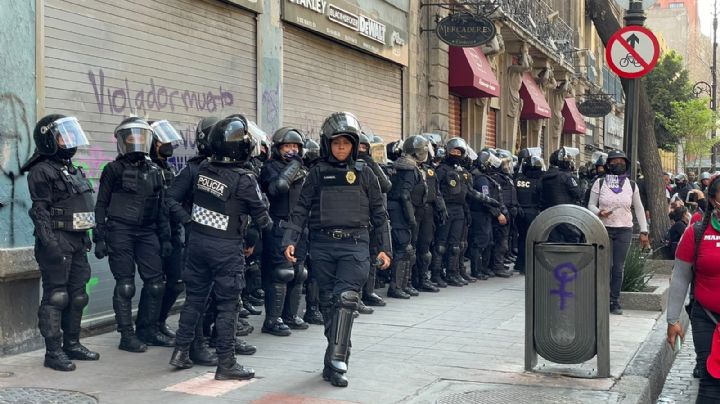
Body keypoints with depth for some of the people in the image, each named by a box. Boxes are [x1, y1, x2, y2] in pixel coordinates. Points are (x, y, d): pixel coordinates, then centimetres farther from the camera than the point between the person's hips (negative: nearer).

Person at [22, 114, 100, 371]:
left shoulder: (72, 170, 17)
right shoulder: (42, 171, -9)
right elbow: (40, 211, -16)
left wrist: (85, 237, 20)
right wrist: (50, 244, -23)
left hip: (76, 243, 9)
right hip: (57, 242, -9)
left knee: (77, 296, 12)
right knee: (55, 297, -6)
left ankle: (72, 344, 22)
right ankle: (53, 352, -1)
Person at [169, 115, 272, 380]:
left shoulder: (202, 170, -1)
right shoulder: (244, 179, -16)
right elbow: (261, 216, -6)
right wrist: (268, 223, 14)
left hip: (197, 239, 6)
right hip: (226, 246, -5)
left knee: (194, 297, 16)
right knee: (227, 304, 1)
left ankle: (181, 351, 22)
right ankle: (226, 363, 5)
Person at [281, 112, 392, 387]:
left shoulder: (365, 175, 8)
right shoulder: (318, 173, 8)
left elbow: (379, 214, 11)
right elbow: (301, 210, 5)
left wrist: (385, 248, 5)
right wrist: (290, 240, -7)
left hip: (354, 245, -2)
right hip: (322, 244, 2)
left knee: (345, 298, -16)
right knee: (328, 301, 6)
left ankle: (335, 361, -16)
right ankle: (338, 355, 18)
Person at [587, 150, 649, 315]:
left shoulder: (631, 185, 8)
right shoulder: (599, 183, 2)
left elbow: (639, 209, 12)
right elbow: (591, 204, 4)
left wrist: (643, 231, 7)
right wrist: (599, 212, -19)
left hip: (624, 230, 2)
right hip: (604, 229, -2)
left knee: (619, 267, 3)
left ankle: (615, 301, 11)